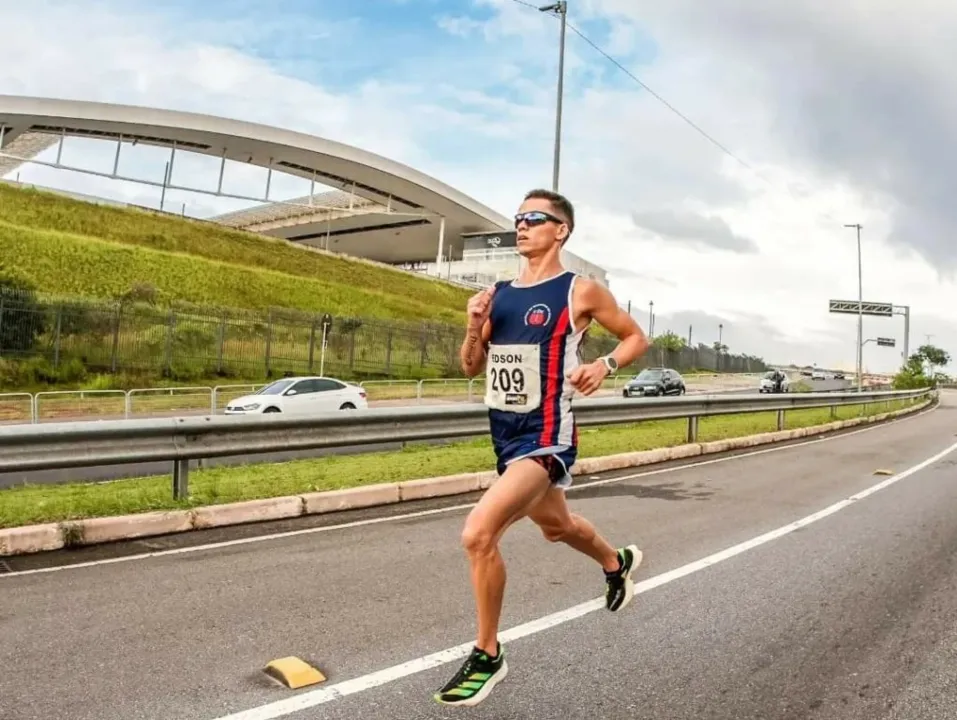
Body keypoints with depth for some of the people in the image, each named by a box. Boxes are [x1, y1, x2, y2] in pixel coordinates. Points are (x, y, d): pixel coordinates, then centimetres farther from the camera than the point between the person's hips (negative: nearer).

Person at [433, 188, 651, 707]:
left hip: (545, 437, -7)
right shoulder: (497, 294, 9)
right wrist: (474, 327, -7)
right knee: (556, 526, 28)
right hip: (505, 433, 8)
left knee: (478, 533, -22)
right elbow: (472, 368, 11)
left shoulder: (580, 291, -7)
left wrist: (604, 365, -15)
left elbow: (637, 338, 4)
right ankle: (618, 563, 59)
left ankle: (487, 656, 0)